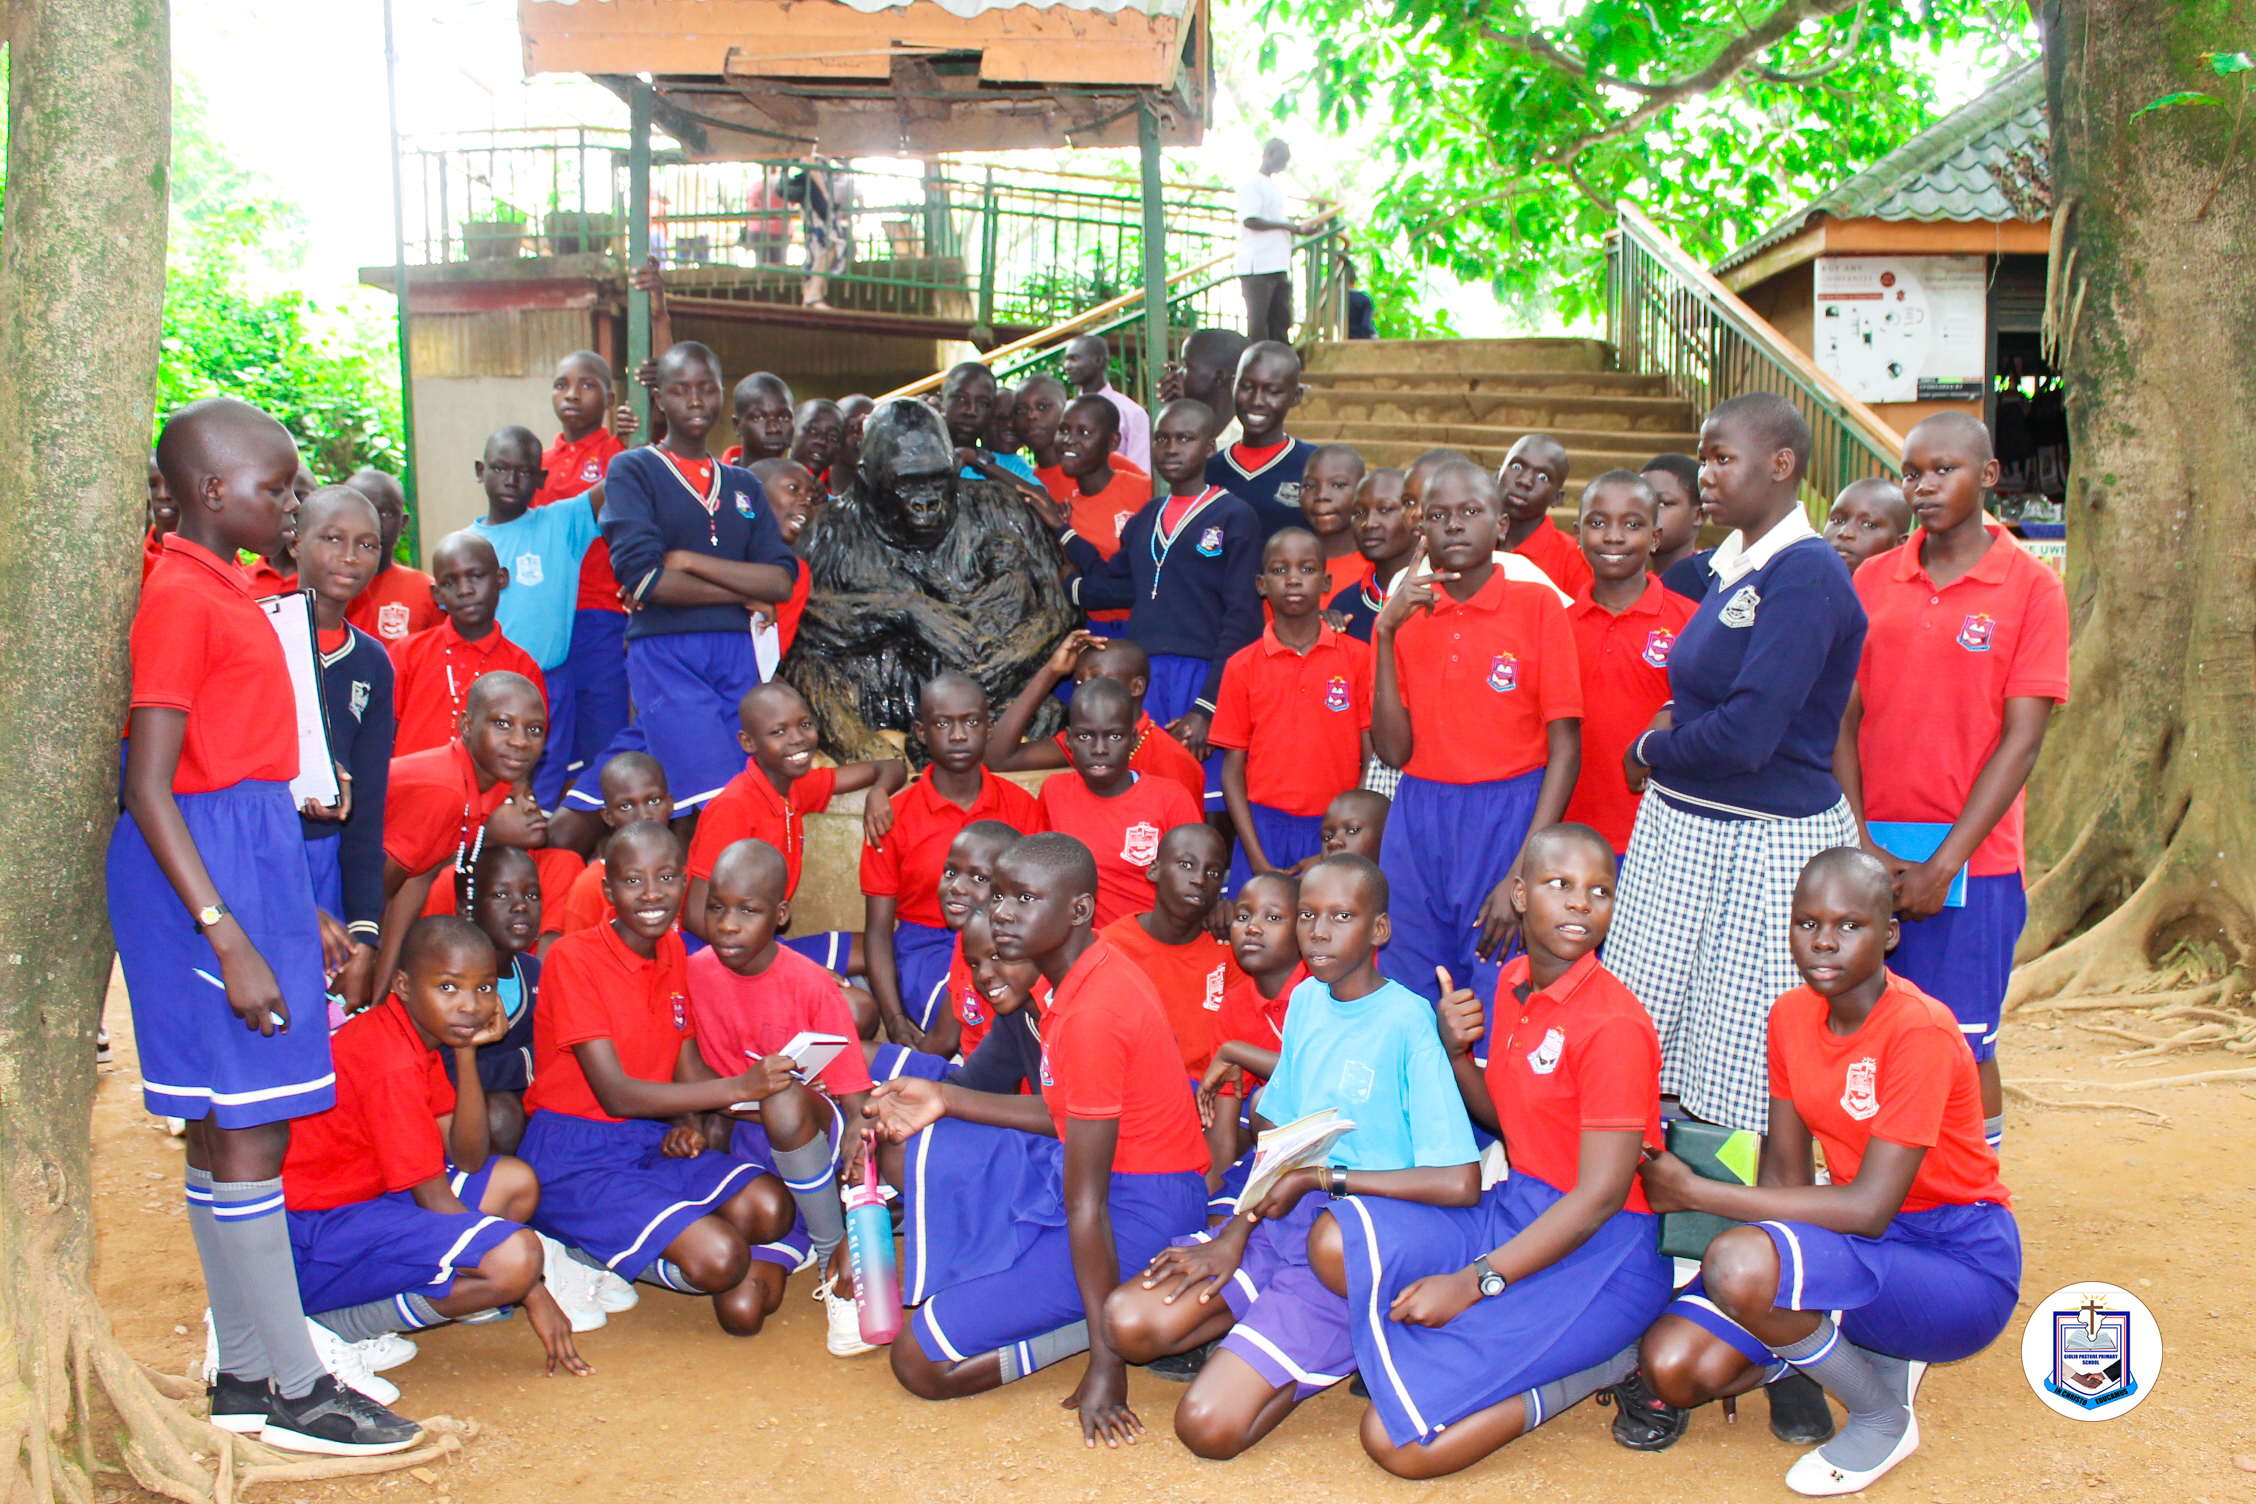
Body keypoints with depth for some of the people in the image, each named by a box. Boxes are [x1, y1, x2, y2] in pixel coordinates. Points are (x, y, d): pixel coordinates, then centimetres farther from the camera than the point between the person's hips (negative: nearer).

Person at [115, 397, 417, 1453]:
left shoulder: (224, 591, 15)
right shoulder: (179, 597, -13)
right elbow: (150, 790, -18)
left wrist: (301, 913, 21)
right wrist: (231, 941, -22)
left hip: (253, 853, 10)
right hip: (203, 874, -10)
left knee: (230, 1129, 13)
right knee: (248, 1134, -3)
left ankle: (243, 1375, 22)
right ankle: (295, 1392, 6)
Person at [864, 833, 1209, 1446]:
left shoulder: (1092, 1015, -27)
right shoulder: (1088, 972, 3)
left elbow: (1086, 1206, -27)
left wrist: (1106, 1365, -23)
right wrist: (946, 1099, 6)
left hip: (1137, 1211, -10)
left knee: (923, 1362, -11)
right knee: (912, 1150, 8)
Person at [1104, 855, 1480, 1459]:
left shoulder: (1408, 1021, -15)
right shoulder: (1306, 1000, 8)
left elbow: (1460, 1182, -23)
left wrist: (1321, 1176, -16)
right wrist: (1237, 1233, -3)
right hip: (1284, 1221, 7)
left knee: (1208, 1424, -19)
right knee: (1130, 1321, -13)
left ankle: (1344, 1348, 4)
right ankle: (1278, 1322, 7)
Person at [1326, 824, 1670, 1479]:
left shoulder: (1615, 1025, -18)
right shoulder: (1513, 982, 6)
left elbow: (1601, 1195, -19)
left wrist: (1475, 1280, -22)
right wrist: (1457, 1054, -4)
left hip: (1601, 1251, -7)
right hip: (1518, 1206, 7)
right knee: (1339, 1244, -18)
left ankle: (1598, 1363, -1)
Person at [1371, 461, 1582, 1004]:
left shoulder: (1538, 605, -2)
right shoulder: (1403, 614, 7)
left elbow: (1566, 747, -5)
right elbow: (1392, 750, -1)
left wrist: (1523, 874, -13)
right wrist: (1386, 634, -9)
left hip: (1508, 820, -3)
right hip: (1417, 822, 3)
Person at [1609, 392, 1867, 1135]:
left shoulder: (1806, 577, -18)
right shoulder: (1728, 565, 10)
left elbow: (1745, 735, -23)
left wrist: (1650, 751, -6)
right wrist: (1672, 720, 5)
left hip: (1764, 843, -9)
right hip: (1682, 827, 9)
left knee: (1743, 1074, 1)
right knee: (1657, 1044, 13)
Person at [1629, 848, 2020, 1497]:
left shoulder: (1919, 1029, -22)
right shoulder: (1791, 1015, 1)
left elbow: (1868, 1209, -25)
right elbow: (1784, 1173, 3)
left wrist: (1694, 1191, -20)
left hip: (1962, 1266, -7)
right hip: (1860, 1245, 7)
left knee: (1737, 1263, -33)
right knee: (1670, 1366, -13)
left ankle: (1884, 1419, -4)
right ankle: (1873, 1351, 11)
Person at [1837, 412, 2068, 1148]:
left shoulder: (2032, 587, -3)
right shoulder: (1873, 579, 7)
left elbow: (2020, 741, -7)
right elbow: (1844, 718, 4)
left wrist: (1942, 865, -12)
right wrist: (1858, 843, -8)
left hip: (1969, 860, -3)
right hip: (1869, 852, 3)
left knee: (1962, 1046, 2)